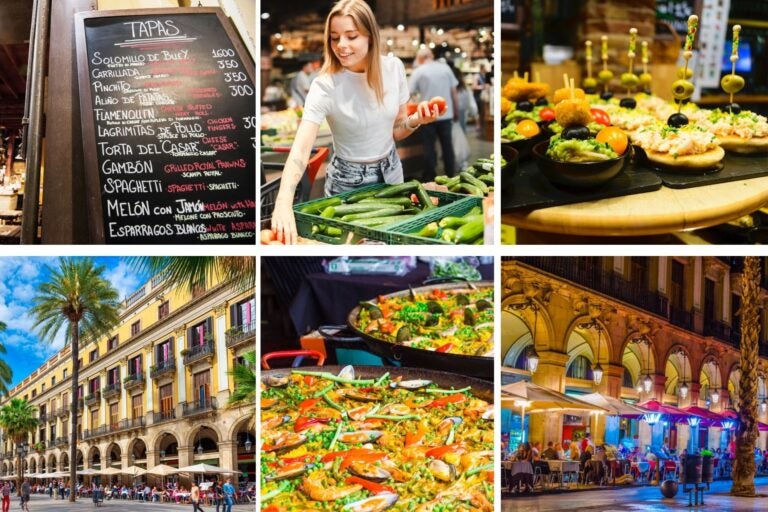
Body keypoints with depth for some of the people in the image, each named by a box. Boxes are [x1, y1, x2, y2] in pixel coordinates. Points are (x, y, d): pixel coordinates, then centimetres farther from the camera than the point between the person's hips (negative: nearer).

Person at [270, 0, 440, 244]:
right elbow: (300, 149, -35)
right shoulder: (325, 86, -24)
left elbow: (396, 130, 3)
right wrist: (283, 203, -51)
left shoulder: (393, 67, -11)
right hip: (348, 181, -4)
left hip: (390, 171, 4)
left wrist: (417, 119, -20)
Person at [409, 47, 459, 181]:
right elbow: (454, 92, 5)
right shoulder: (445, 68, 5)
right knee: (447, 146, 10)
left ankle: (429, 177, 8)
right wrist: (456, 112, 14)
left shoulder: (418, 71, -3)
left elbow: (410, 94, -3)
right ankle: (450, 175, 15)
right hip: (446, 114, 3)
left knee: (429, 147, 5)